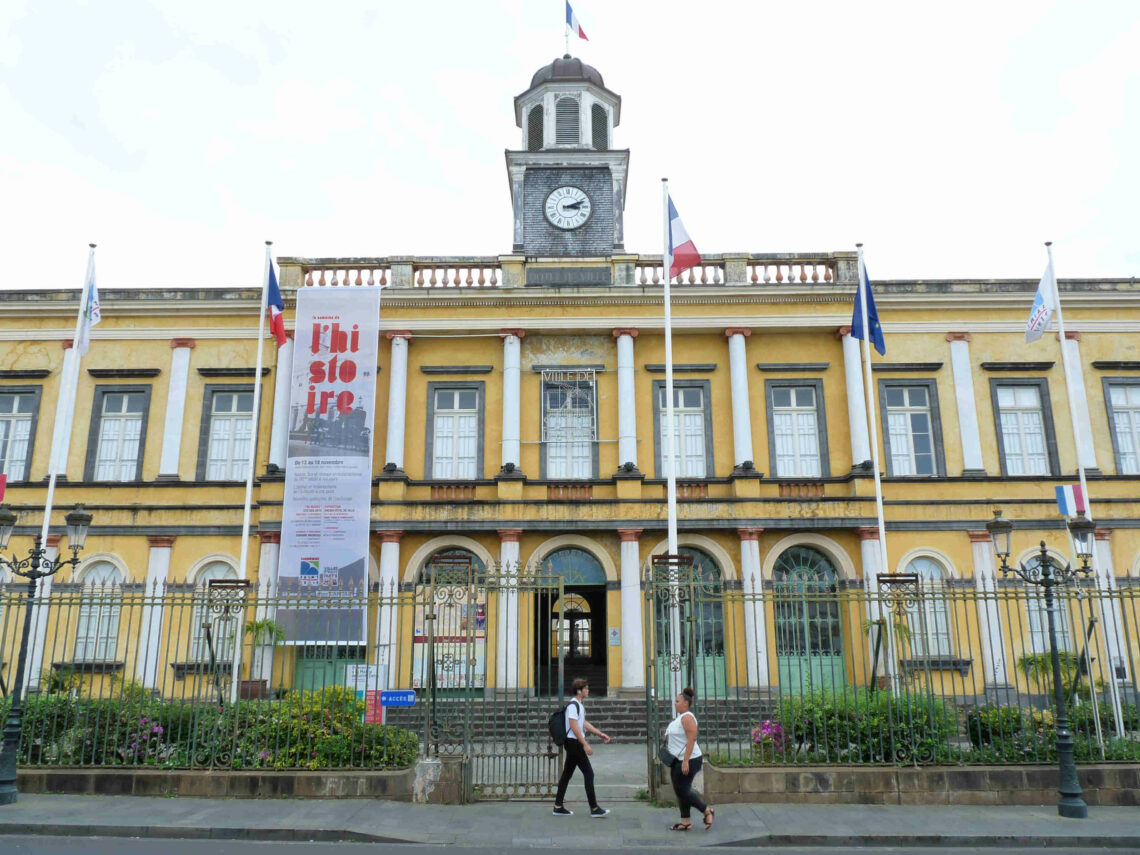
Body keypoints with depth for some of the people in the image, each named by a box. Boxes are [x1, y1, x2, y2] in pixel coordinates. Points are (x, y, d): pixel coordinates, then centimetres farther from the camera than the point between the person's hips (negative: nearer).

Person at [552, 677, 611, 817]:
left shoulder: (579, 705, 14)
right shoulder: (573, 705, -17)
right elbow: (574, 727, -22)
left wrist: (599, 734, 21)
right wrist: (586, 744, -21)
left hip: (572, 744, 10)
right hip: (574, 742, -10)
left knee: (567, 774, 12)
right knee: (589, 774, -6)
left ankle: (558, 807, 17)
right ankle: (594, 809, -1)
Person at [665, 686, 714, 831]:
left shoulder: (687, 717, -16)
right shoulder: (680, 717, 15)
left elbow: (691, 739, -24)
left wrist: (685, 761, -26)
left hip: (688, 761, -10)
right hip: (678, 760, 10)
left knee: (682, 791, -5)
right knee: (679, 792, 10)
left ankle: (707, 811, 8)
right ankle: (685, 823, 16)